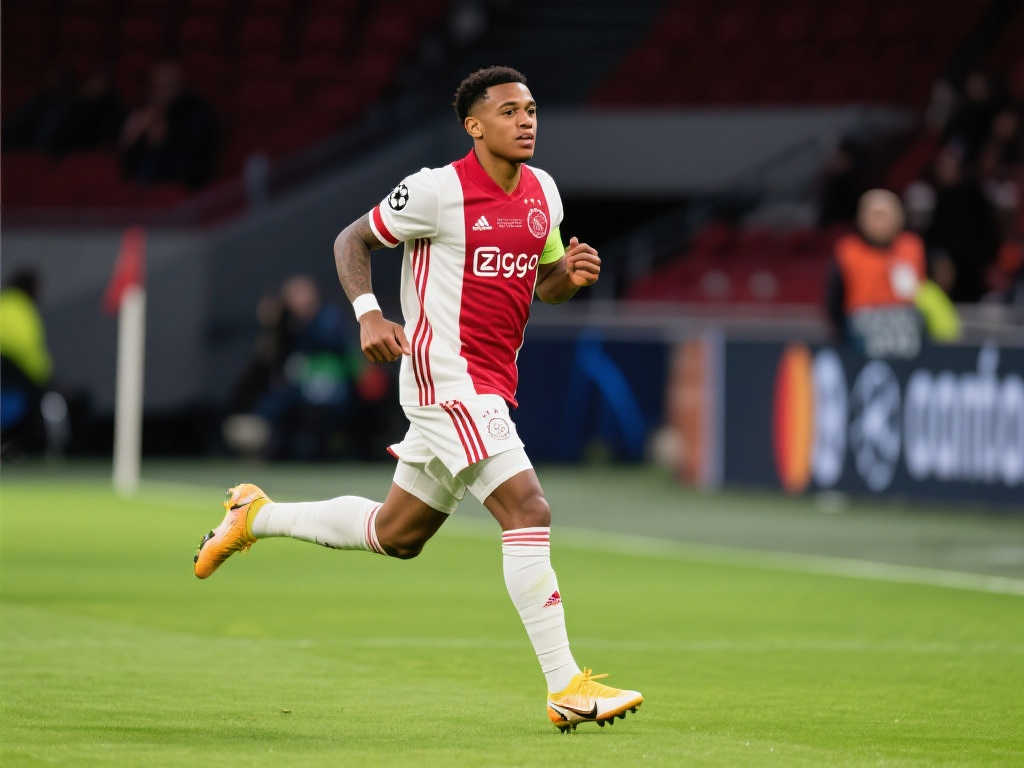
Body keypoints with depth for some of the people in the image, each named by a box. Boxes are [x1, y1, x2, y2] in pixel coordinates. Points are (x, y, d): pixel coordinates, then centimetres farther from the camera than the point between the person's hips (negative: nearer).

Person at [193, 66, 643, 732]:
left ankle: (259, 517, 38)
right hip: (446, 375, -9)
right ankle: (566, 688, -17)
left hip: (490, 387, 9)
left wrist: (572, 274, -3)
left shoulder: (542, 191, 9)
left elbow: (544, 283, 21)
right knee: (529, 511, -19)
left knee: (395, 534, 18)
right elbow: (352, 239, -1)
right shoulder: (437, 190, -11)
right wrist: (368, 313, -16)